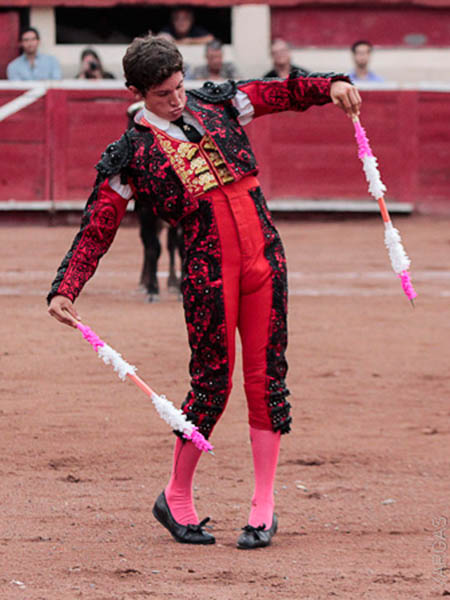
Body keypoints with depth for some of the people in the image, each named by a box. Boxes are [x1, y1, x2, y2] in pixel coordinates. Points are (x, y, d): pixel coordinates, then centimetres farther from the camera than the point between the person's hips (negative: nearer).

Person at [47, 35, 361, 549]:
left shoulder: (215, 103, 11)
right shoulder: (130, 154, 0)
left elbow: (283, 92, 17)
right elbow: (96, 230, -2)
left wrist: (331, 86, -2)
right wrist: (64, 290, -12)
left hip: (264, 256, 4)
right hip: (208, 268, -4)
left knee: (266, 377, 2)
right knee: (212, 384, -3)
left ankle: (264, 508, 8)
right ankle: (176, 499, 15)